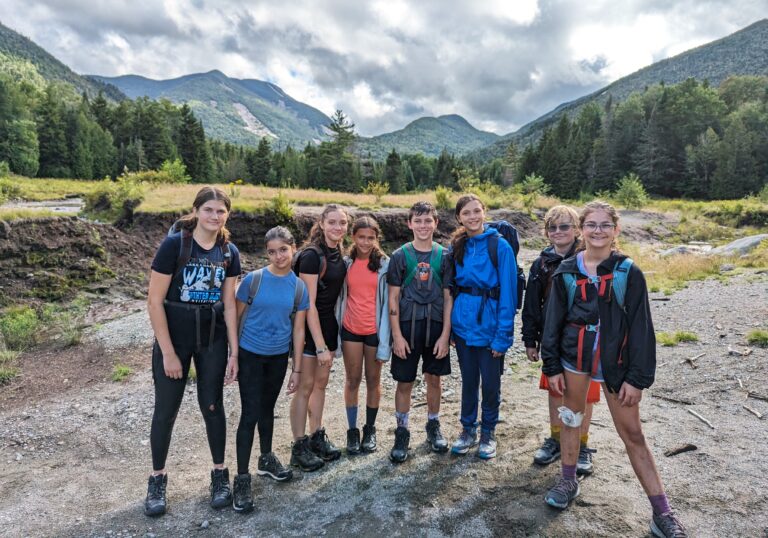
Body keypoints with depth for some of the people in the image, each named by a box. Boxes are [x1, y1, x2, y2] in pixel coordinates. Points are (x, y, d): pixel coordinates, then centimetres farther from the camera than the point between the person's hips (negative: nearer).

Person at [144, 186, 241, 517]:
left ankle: (220, 474, 27)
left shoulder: (229, 252, -1)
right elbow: (155, 301, -14)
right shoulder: (174, 244, -14)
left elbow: (229, 304, 4)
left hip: (212, 339, 3)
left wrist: (234, 352, 1)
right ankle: (157, 478, 29)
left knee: (212, 405, 11)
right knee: (166, 409, 8)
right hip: (173, 336, -3)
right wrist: (168, 352, -14)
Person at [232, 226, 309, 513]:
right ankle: (242, 478, 10)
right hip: (250, 355, -3)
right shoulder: (253, 279, -11)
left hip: (278, 357, 3)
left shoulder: (299, 287, -4)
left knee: (267, 408, 19)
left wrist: (297, 369, 2)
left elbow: (298, 330, 0)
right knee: (250, 413, -3)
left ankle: (266, 459, 39)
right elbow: (236, 317, -4)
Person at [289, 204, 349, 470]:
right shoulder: (311, 255, -18)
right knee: (305, 386, 1)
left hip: (328, 323, 7)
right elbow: (309, 304, -20)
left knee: (321, 383, 15)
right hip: (309, 326, -7)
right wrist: (320, 346, -20)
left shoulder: (337, 254, 5)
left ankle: (317, 437, 28)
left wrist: (328, 340, 11)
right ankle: (299, 448, 14)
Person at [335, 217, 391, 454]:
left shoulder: (384, 264, -5)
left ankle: (370, 429, 28)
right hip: (351, 329, 2)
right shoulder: (347, 263, 1)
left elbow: (387, 301, -5)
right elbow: (341, 297, 5)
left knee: (373, 380, 12)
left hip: (375, 329, -1)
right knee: (352, 380, 10)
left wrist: (385, 338, -9)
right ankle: (352, 430, 24)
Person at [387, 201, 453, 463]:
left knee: (434, 378, 14)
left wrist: (445, 334, -4)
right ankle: (402, 432, 23)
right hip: (407, 326, -1)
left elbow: (448, 297, 1)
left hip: (436, 326, 1)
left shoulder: (444, 256, 1)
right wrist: (397, 335, -7)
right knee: (404, 382, 6)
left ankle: (433, 427, 34)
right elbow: (393, 298, -2)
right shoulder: (400, 256, -2)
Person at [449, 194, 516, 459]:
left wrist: (502, 336, -16)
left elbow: (508, 294, -13)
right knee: (468, 380, 16)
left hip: (489, 326, -3)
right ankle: (468, 429, 34)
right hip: (463, 326, 4)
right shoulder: (457, 246, 3)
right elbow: (452, 287, 8)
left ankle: (488, 432, 31)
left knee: (490, 383, 10)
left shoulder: (500, 246, -11)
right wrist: (450, 327, 2)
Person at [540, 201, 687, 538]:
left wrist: (637, 378, -9)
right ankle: (568, 481, 36)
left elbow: (641, 328, -7)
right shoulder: (566, 272, -1)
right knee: (571, 419, 16)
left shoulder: (628, 273, -7)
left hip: (615, 364, -2)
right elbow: (553, 321, 2)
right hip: (574, 358, 2)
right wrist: (551, 367, 1)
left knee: (632, 434, 4)